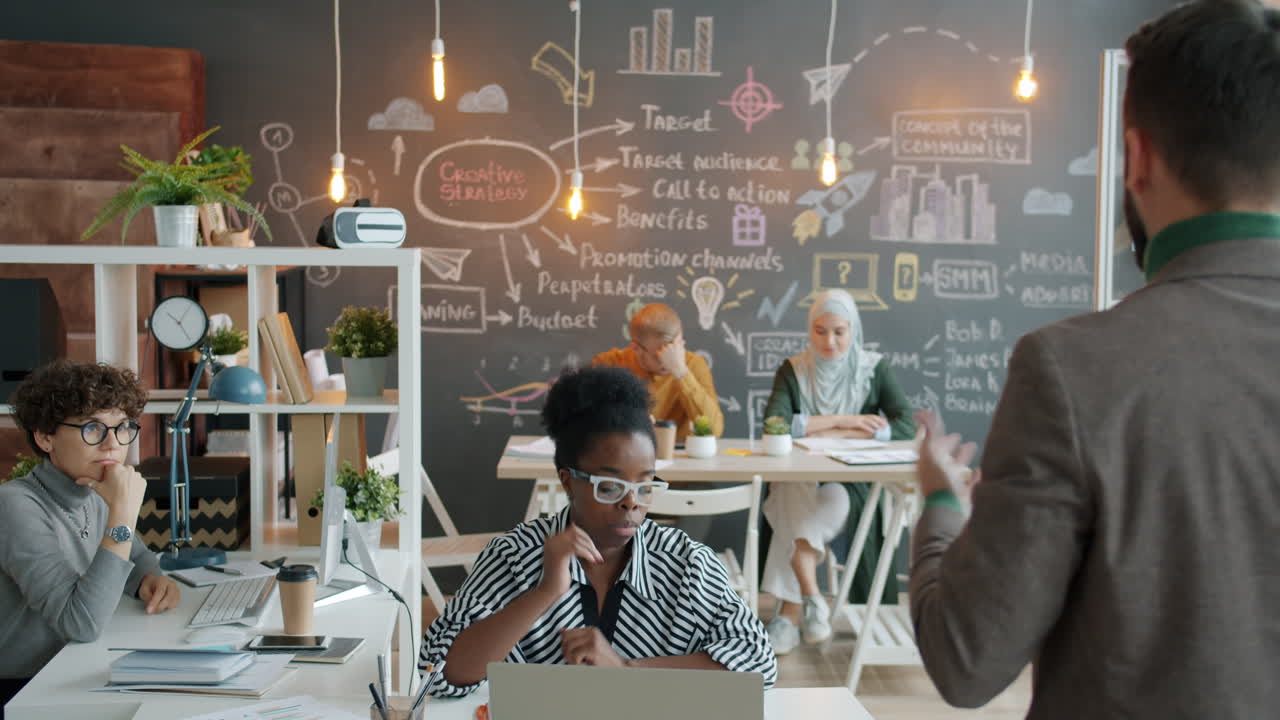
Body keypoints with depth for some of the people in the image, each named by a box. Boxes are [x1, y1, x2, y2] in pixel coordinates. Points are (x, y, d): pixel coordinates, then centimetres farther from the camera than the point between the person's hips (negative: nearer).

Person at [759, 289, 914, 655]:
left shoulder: (874, 368, 4)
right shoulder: (793, 370, 5)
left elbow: (906, 426, -10)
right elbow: (774, 423, -12)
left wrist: (835, 435, -15)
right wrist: (842, 420, -14)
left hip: (854, 480, 0)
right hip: (798, 480, 1)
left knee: (835, 499, -34)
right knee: (793, 487, -34)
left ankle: (791, 609, -28)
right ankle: (810, 597, -31)